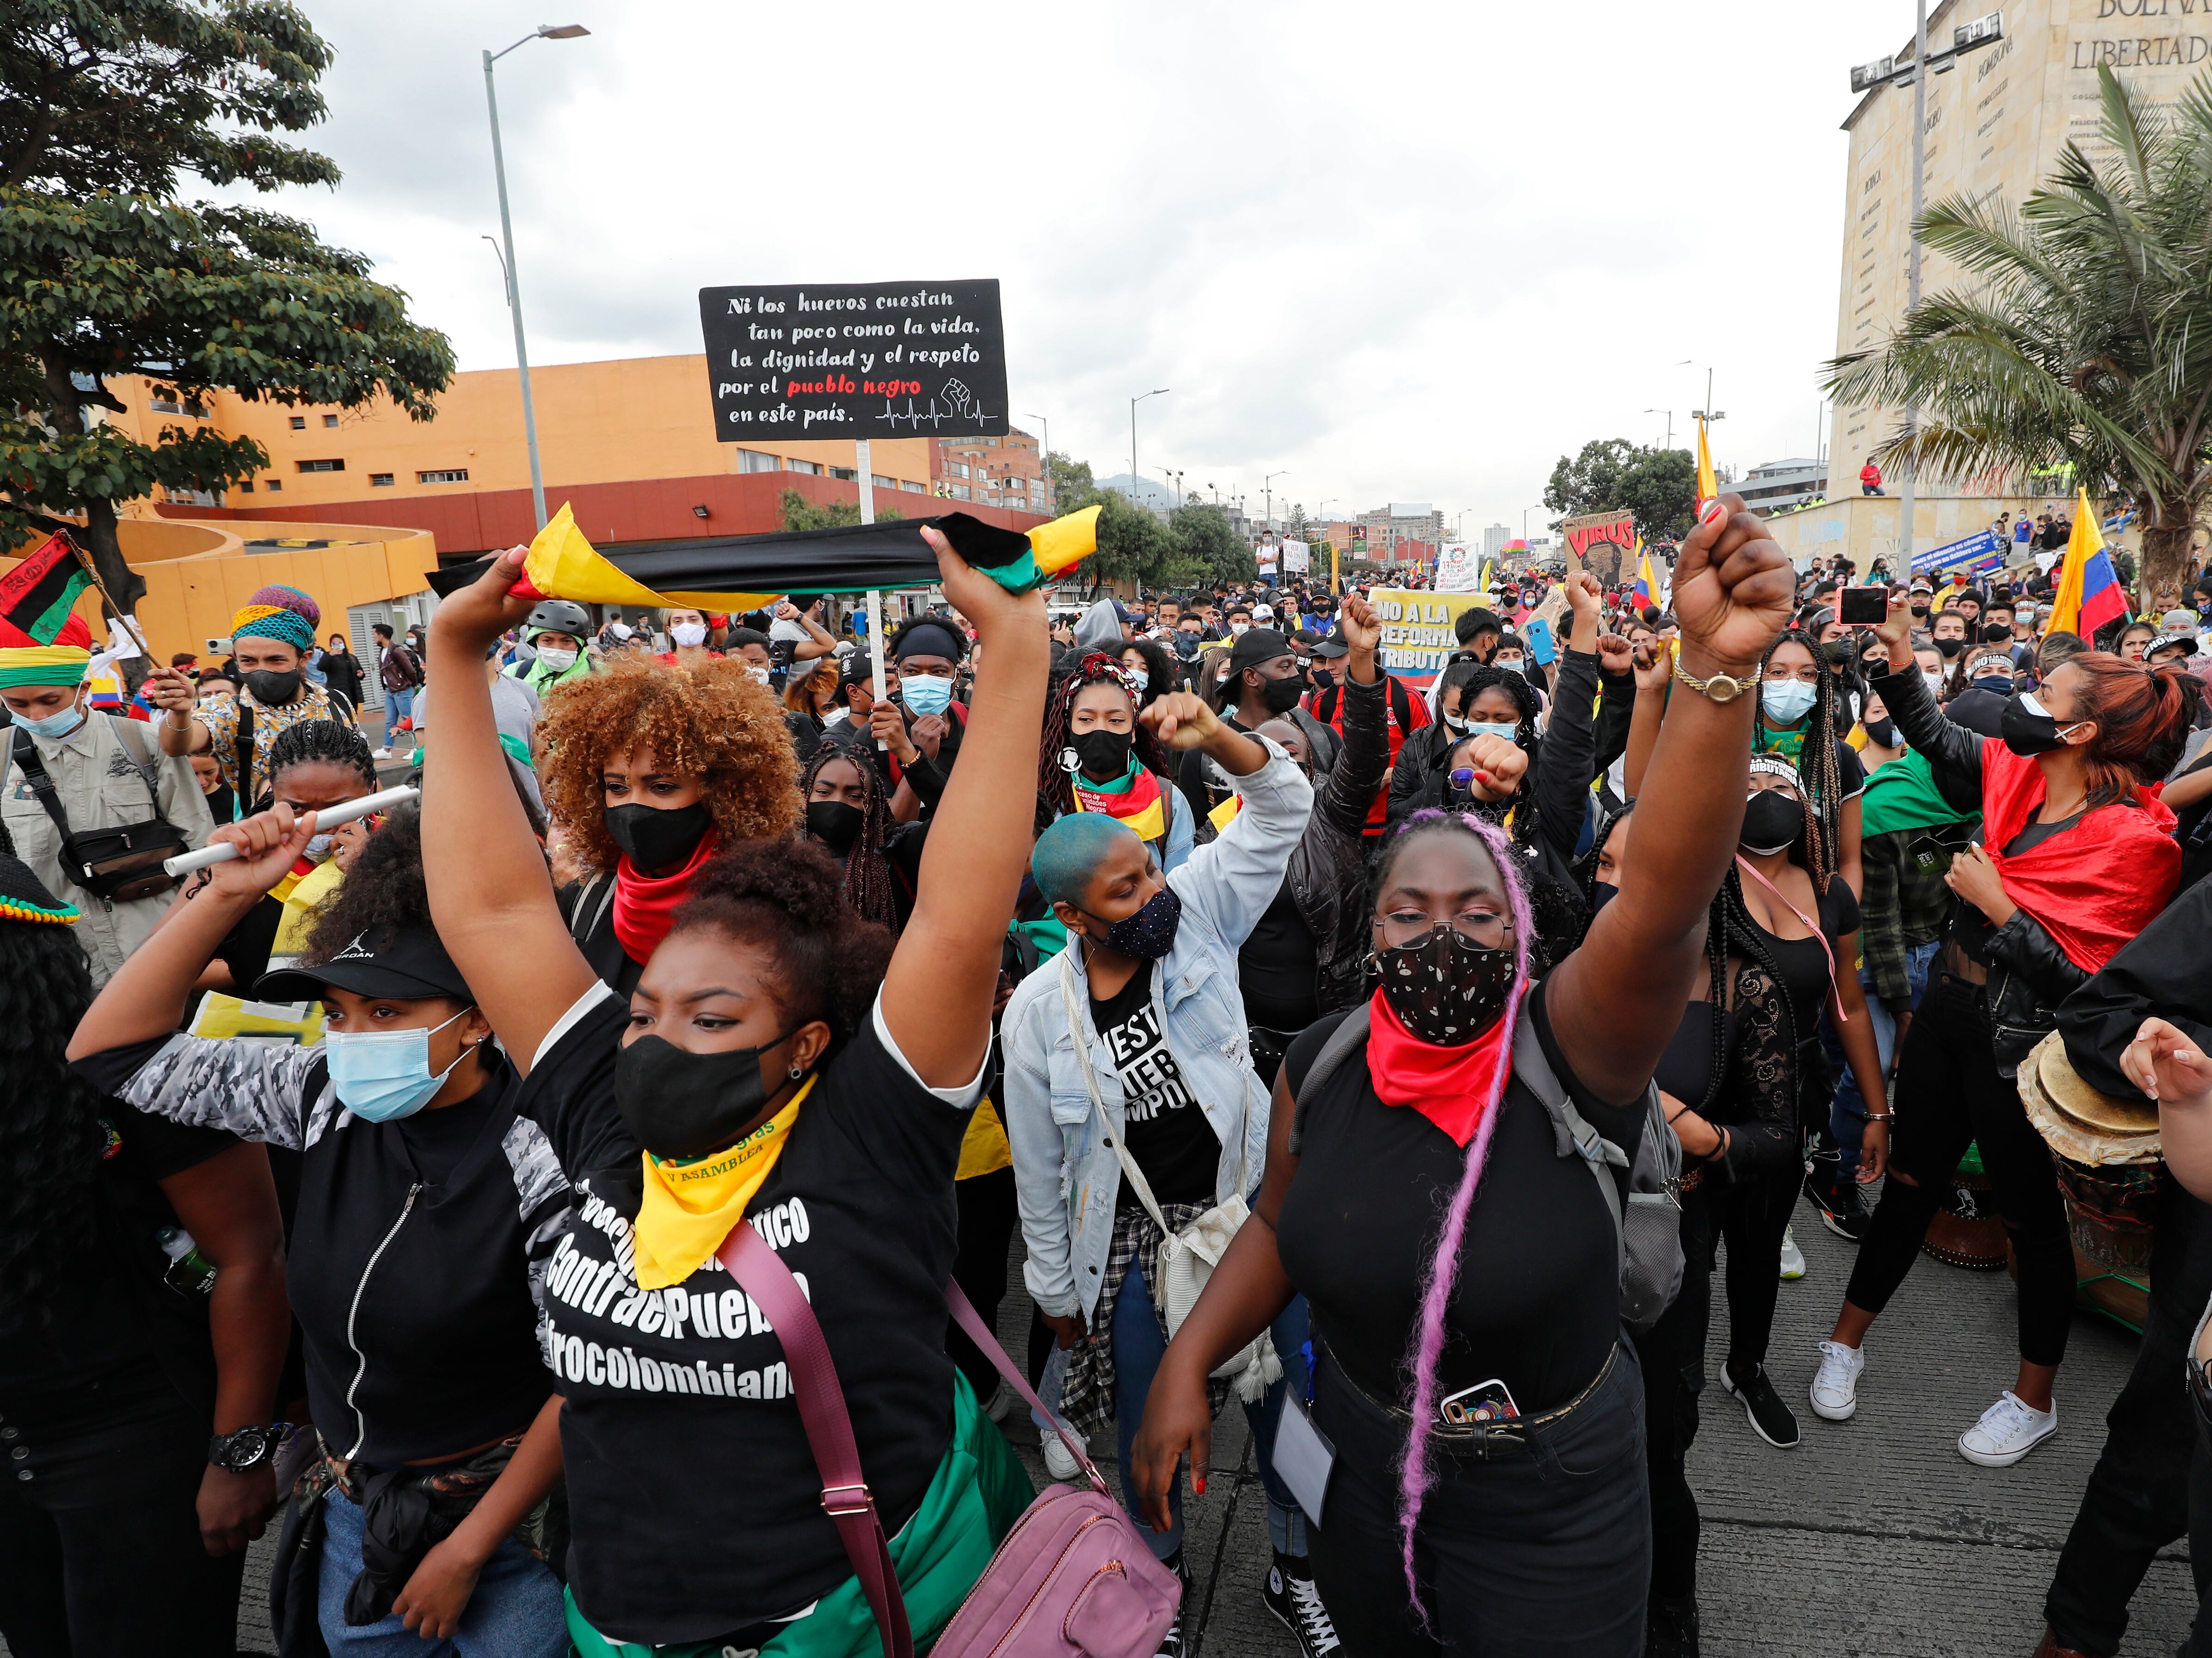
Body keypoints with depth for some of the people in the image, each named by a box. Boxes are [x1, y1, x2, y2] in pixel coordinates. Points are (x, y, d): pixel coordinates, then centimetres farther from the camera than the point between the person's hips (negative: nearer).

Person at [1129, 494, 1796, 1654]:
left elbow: (1665, 894, -41)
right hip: (1363, 1472, 4)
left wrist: (1717, 671, -53)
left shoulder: (1570, 1046, -23)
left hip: (1550, 1514, -3)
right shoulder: (1323, 1066, -11)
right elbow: (1279, 1225, 4)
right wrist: (1188, 1362, -6)